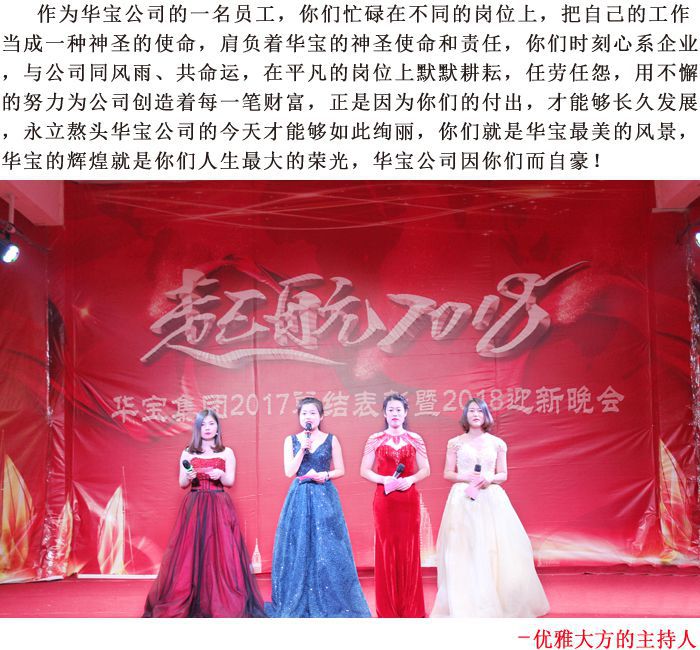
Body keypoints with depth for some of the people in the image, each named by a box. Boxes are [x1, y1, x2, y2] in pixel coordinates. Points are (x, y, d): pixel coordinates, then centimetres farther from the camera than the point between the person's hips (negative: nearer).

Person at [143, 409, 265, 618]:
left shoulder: (226, 453, 7)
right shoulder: (187, 454, 9)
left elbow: (230, 481, 1)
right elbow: (182, 484, 7)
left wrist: (220, 474, -20)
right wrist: (188, 476, -15)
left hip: (219, 507, -1)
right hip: (193, 507, 1)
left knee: (220, 551, -6)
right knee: (190, 552, -4)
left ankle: (221, 601, -1)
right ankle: (189, 602, 3)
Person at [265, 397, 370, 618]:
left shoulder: (331, 440, 4)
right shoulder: (291, 440, 7)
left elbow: (340, 470, 6)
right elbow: (290, 471, -2)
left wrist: (325, 475, -12)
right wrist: (303, 448, -9)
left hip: (325, 499, -1)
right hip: (299, 499, 1)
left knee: (326, 549, -3)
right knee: (299, 549, 1)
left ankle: (330, 605, 7)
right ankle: (299, 604, 11)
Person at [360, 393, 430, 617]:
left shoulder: (415, 439, 6)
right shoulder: (375, 440, 4)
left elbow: (426, 470, 7)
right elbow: (364, 471, 3)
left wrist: (411, 479, -12)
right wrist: (384, 480, -13)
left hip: (409, 498, 1)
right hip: (384, 498, -1)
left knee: (409, 549, 2)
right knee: (386, 549, 0)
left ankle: (410, 608, 11)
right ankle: (388, 609, 8)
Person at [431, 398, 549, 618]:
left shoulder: (497, 443, 8)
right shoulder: (455, 443, 6)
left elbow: (503, 475, 10)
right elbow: (448, 473, 5)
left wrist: (490, 478, -10)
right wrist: (467, 477, -11)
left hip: (491, 500, 1)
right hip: (463, 500, -1)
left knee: (493, 548, -3)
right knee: (465, 551, -3)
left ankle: (496, 603, 7)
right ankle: (467, 605, 3)